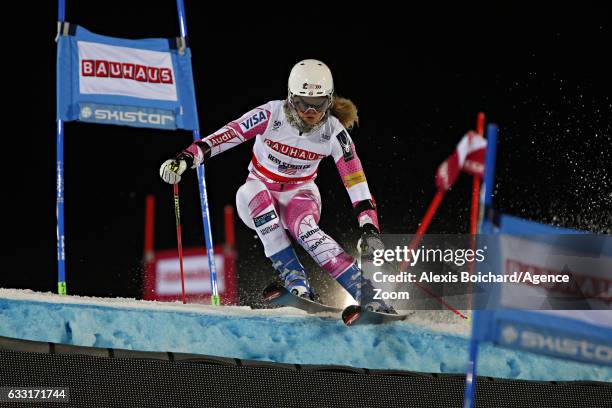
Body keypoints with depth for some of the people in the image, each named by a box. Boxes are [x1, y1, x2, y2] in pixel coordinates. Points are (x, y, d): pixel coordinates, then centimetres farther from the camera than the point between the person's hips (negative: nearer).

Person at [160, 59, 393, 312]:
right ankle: (294, 278, -38)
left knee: (305, 229, -36)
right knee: (251, 191, -37)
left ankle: (366, 293, -41)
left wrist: (369, 228, -26)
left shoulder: (334, 132, -16)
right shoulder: (271, 115, -21)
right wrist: (186, 158, -34)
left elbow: (356, 183, -16)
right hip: (259, 196, 1)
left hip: (299, 196, -1)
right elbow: (225, 136, -21)